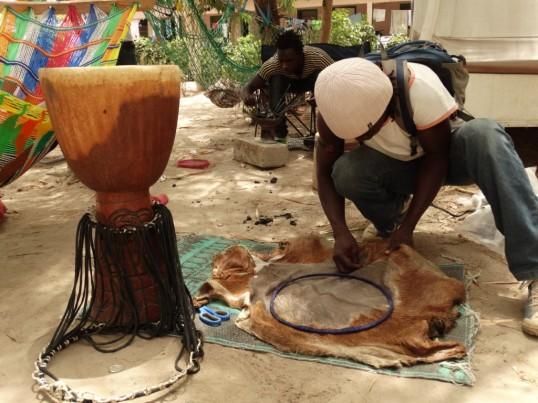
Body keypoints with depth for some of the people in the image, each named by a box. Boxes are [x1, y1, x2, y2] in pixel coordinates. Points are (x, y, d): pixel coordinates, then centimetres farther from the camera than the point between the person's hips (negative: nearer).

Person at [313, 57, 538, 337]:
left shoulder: (420, 87, -33)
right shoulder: (337, 107, -23)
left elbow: (437, 158, -24)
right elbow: (325, 175, -17)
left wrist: (407, 227, -30)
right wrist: (341, 233, -32)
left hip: (440, 156, -1)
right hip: (396, 168, 2)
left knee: (486, 136, -36)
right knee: (346, 173, -32)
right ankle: (392, 217, 1)